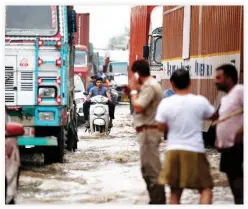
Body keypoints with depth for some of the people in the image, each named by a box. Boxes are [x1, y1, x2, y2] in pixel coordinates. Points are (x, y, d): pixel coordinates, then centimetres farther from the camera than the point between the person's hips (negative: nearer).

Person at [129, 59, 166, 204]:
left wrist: (134, 90, -10)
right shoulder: (150, 84, 17)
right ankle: (157, 201, 24)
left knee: (152, 169, -10)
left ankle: (158, 202, -10)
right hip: (148, 130, 11)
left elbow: (138, 107, -23)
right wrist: (136, 90, 11)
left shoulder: (149, 86, -17)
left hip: (148, 131, -11)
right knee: (149, 168, 18)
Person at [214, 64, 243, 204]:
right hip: (228, 149, 10)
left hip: (238, 149, -10)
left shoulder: (240, 91, -11)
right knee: (236, 189, 13)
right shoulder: (225, 98, 19)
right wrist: (220, 140, 13)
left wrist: (242, 131, -25)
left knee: (241, 190, -13)